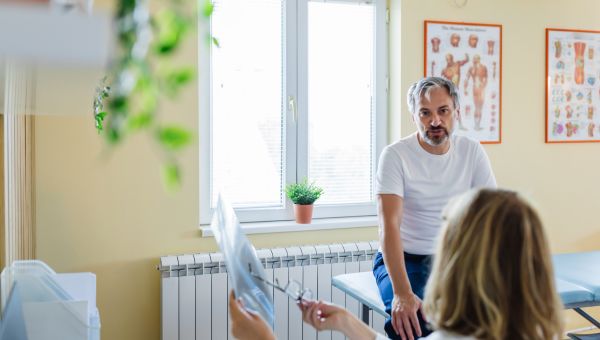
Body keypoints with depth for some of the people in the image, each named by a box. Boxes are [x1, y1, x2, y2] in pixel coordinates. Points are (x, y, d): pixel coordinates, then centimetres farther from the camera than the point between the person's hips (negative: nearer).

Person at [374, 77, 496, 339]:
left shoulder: (472, 152, 0)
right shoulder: (395, 155, -13)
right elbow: (389, 224, -22)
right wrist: (402, 293, -33)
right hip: (404, 259, -3)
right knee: (409, 319, -31)